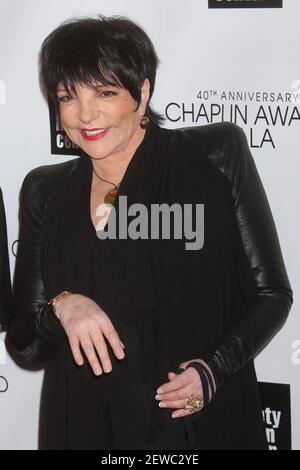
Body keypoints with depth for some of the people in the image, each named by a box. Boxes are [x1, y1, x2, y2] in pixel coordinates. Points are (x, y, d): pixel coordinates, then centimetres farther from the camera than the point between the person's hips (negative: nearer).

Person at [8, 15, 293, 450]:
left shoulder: (217, 156, -6)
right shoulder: (45, 192, 3)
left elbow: (272, 295, -2)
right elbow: (25, 342, 4)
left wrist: (213, 369, -17)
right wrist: (62, 308, -16)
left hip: (207, 422, -2)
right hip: (84, 426, 3)